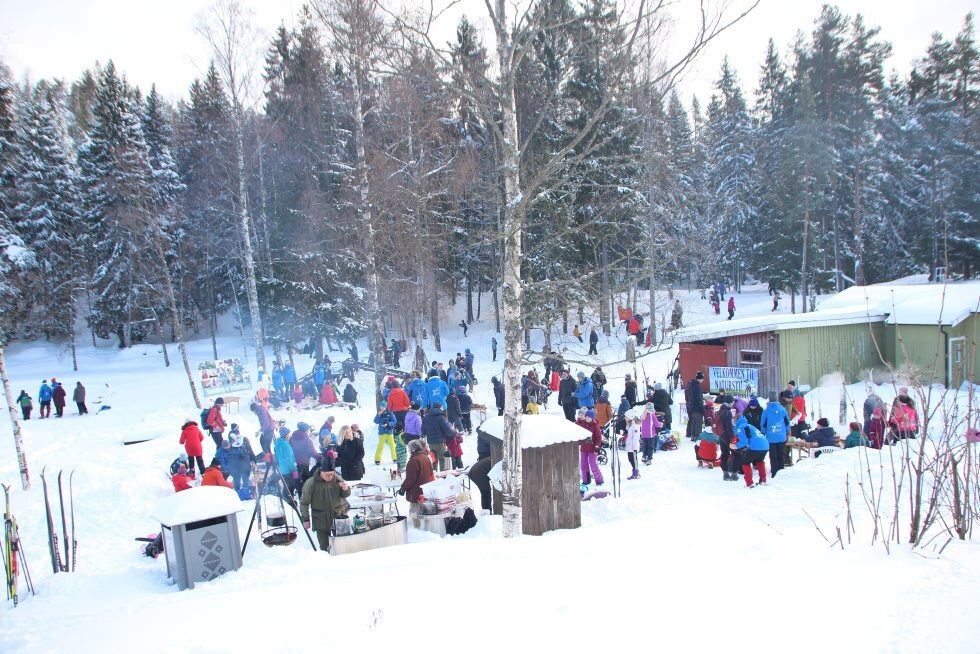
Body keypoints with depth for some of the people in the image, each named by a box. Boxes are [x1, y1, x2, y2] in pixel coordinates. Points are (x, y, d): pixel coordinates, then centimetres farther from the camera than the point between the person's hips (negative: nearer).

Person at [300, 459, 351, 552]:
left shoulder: (337, 479, -6)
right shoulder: (311, 483, -15)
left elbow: (344, 495, 9)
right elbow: (304, 502, -5)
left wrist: (346, 489, -14)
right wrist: (305, 519, -3)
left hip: (337, 518, 3)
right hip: (320, 521, -2)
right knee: (324, 547, 3)